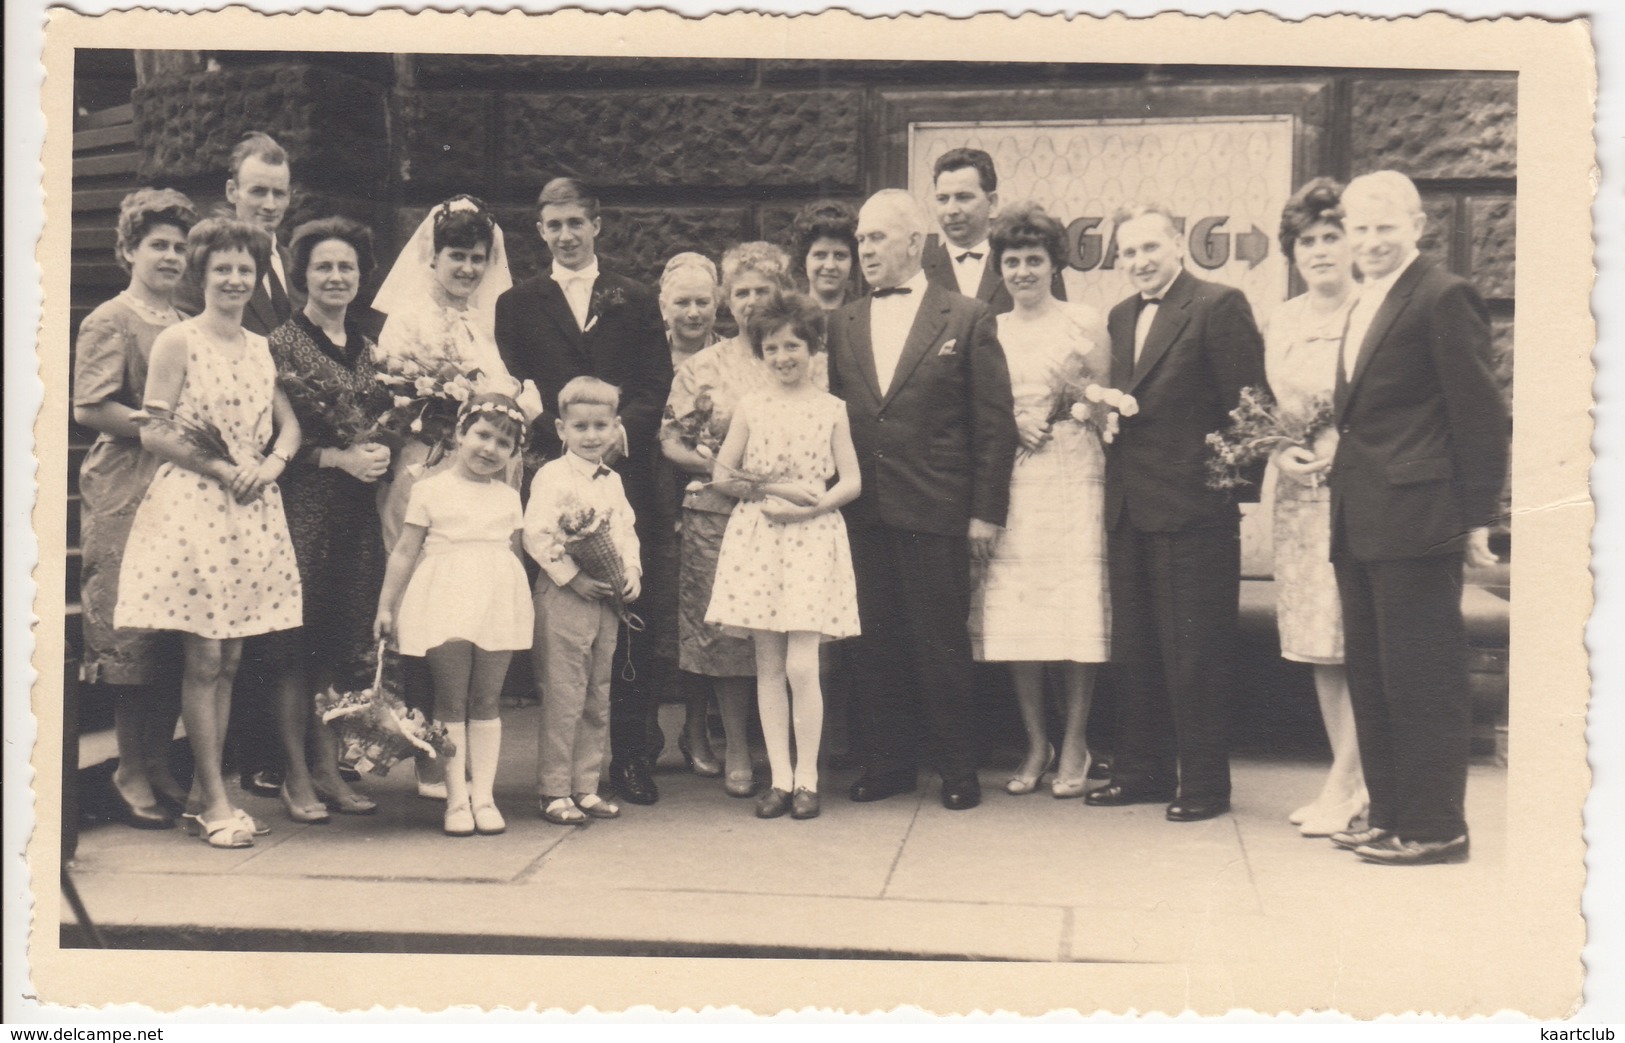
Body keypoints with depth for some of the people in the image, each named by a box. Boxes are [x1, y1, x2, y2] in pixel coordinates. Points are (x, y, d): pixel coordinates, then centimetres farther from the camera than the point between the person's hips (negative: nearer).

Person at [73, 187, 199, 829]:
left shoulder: (188, 327, 18)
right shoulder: (110, 321, -1)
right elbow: (90, 407, -11)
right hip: (126, 495, -6)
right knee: (130, 641, -4)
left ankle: (160, 768, 15)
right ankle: (131, 775, 5)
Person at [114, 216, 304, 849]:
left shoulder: (260, 347, 15)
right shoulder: (177, 342, -3)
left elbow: (289, 423, 15)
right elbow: (153, 433, -8)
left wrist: (272, 463, -5)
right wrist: (221, 468, -14)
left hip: (253, 511, 6)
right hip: (192, 505, -6)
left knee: (229, 659, 7)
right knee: (203, 659, -4)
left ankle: (201, 796, 15)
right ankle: (214, 802, 2)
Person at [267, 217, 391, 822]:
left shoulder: (366, 347, 14)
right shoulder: (283, 344, -4)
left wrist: (380, 453, 2)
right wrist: (340, 458, -15)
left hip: (359, 508, 6)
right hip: (304, 505, -6)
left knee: (347, 638, 7)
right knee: (300, 641, -3)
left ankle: (329, 770, 15)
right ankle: (296, 776, 5)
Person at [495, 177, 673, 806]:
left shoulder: (636, 304, 16)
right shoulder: (517, 305, 15)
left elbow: (656, 387, 7)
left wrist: (618, 435, -13)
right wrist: (566, 441, -11)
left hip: (624, 469, 1)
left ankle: (630, 753, 5)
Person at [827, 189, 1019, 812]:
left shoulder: (967, 320, 0)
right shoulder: (843, 325, 12)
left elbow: (996, 423, -2)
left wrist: (986, 511, -7)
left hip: (935, 512, -4)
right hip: (862, 514, 4)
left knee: (942, 645, 2)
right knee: (875, 644, 8)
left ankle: (957, 768, 14)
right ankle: (887, 764, 20)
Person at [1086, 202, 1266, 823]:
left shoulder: (1219, 306, -7)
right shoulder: (1121, 318, 17)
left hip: (1192, 509, -7)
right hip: (1129, 510, 8)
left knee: (1195, 653, -1)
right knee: (1132, 652, 13)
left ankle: (1204, 783, 9)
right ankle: (1142, 772, 24)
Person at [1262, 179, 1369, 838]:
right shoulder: (1281, 323, 12)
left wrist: (1343, 447, -18)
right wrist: (1282, 453, -3)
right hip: (1301, 493, 6)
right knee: (1318, 644, 8)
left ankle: (1343, 786, 2)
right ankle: (1354, 780, 18)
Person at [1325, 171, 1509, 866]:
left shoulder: (1444, 297, -9)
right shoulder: (1363, 307, 19)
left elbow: (1480, 414, -11)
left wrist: (1478, 518, -13)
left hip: (1416, 518, -9)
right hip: (1359, 522, 9)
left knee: (1422, 677, -3)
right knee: (1370, 676, 13)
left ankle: (1436, 828, 5)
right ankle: (1389, 815, 22)